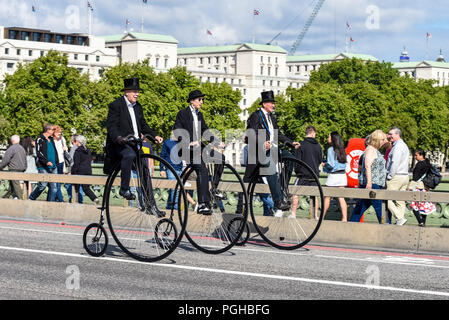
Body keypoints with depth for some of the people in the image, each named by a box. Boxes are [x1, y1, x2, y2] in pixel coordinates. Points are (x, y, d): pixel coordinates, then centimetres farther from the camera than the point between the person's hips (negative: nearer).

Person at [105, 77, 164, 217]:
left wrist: (154, 135, 7)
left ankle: (151, 205, 2)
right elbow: (111, 125, -15)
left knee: (145, 170, -2)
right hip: (119, 144, -7)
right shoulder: (116, 105, -5)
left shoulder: (138, 107, 18)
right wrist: (119, 137, -34)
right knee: (129, 154, -39)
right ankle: (124, 189, -28)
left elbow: (143, 125, 24)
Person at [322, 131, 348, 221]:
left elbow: (331, 164, -17)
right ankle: (344, 218, -2)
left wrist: (325, 164, 4)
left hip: (334, 175, -6)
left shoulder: (331, 150, -11)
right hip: (342, 174, 6)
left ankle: (322, 216, 15)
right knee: (341, 198, 4)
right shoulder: (341, 149, 10)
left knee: (327, 197, 6)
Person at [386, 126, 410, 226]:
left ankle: (400, 218, -14)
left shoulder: (398, 146, -11)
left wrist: (390, 176, -13)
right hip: (405, 176, 10)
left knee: (387, 199, -7)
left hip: (396, 176, -10)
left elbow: (395, 162, -19)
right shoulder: (404, 145, 21)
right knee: (400, 201, 8)